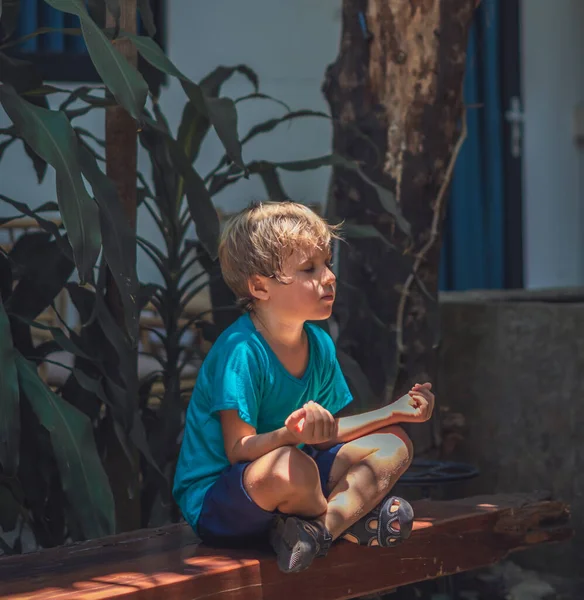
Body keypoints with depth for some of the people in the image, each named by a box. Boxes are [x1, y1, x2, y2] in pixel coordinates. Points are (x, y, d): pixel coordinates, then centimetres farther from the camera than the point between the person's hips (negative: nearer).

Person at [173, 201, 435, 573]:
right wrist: (293, 435, -42)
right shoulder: (240, 351, -22)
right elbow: (239, 449, -23)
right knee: (290, 467, -41)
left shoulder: (319, 344, 5)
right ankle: (351, 516, -7)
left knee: (393, 446, 2)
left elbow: (326, 432, 14)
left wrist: (395, 412, 8)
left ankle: (318, 527, -21)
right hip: (214, 498, -9)